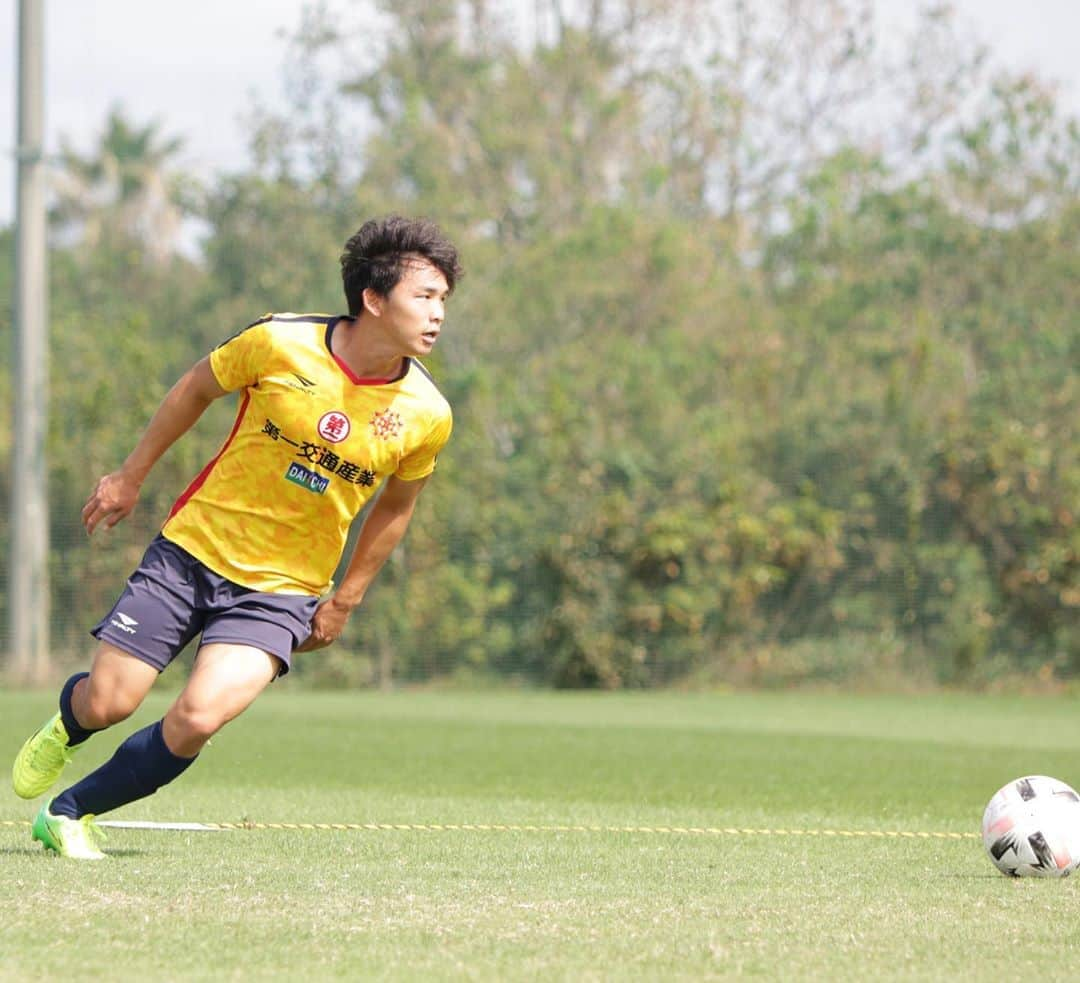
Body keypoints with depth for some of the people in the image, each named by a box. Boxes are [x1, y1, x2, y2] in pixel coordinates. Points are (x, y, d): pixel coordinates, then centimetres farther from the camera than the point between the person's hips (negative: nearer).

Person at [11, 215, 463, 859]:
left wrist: (344, 601, 12)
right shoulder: (279, 344, -15)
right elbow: (197, 388, 5)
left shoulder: (426, 416, -9)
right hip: (194, 547, -1)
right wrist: (132, 476, 12)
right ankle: (65, 729, 37)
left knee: (198, 719, -20)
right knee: (107, 704, -3)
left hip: (283, 589, 1)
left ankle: (70, 814, 4)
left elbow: (396, 505, 10)